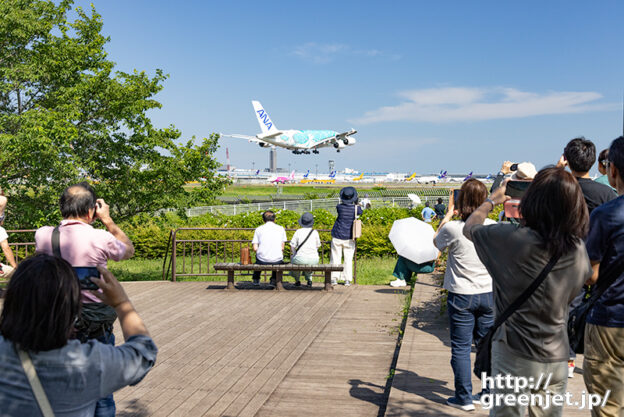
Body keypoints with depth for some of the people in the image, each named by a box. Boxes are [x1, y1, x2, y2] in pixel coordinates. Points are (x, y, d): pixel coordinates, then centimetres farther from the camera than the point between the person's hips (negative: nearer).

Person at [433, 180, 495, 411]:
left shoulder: (453, 228, -15)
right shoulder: (493, 227, -5)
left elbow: (436, 241, 7)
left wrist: (449, 213, 12)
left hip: (461, 296, -3)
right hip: (489, 294, 4)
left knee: (461, 348, 6)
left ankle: (464, 398, 11)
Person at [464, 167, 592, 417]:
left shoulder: (512, 239, -20)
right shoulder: (579, 250, -4)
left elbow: (469, 227, -2)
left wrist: (492, 200, 17)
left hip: (516, 356, -4)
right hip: (557, 359, 5)